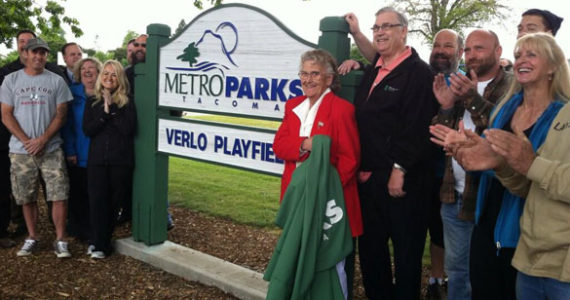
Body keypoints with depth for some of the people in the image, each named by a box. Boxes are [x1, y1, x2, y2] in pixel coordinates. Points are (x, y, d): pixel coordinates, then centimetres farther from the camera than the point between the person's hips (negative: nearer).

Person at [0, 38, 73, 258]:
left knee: (59, 195, -7)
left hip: (51, 149, -1)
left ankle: (60, 240, 2)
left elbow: (60, 114, 0)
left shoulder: (56, 81, 4)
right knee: (27, 198, 8)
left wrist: (43, 140, -11)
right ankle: (31, 238, 23)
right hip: (21, 150, 1)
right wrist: (27, 141, -9)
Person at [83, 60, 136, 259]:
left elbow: (129, 129, -11)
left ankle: (102, 241, 18)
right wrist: (104, 112, -11)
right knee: (97, 200, -6)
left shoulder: (127, 102, 2)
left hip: (121, 159, -1)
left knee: (114, 201, 4)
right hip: (97, 159, 2)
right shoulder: (92, 102, 10)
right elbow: (87, 130, 0)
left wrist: (112, 109, -13)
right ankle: (100, 245, 2)